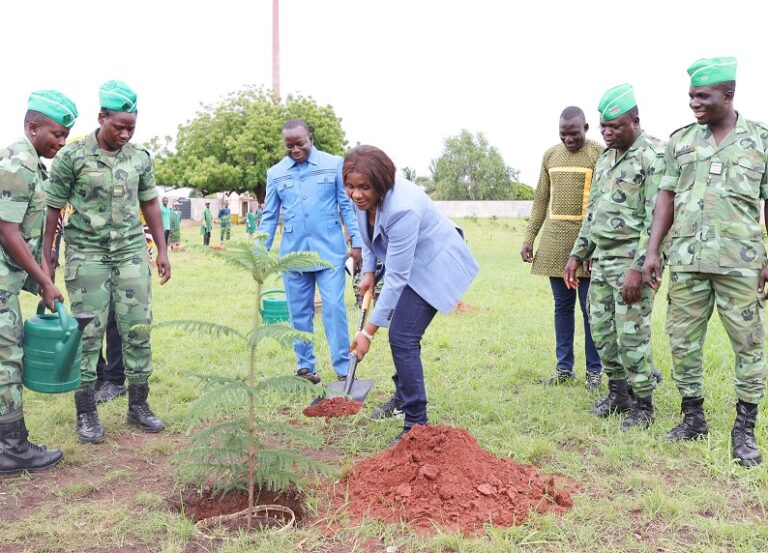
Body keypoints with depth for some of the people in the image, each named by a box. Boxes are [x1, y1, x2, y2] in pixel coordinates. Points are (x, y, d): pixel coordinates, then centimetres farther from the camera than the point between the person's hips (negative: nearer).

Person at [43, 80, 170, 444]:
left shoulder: (139, 157, 5)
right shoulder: (72, 156, -6)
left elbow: (150, 204, 14)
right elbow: (53, 209, -2)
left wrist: (162, 250, 11)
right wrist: (46, 256, -3)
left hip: (132, 252, 4)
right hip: (87, 254, -3)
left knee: (137, 329, 5)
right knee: (88, 334, 1)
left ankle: (138, 405, 18)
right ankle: (86, 413, 13)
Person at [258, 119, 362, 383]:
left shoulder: (334, 165, -1)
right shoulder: (275, 173, 7)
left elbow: (348, 206, 1)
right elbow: (269, 216, 11)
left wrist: (356, 242, -3)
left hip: (330, 251, -3)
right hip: (293, 253, 3)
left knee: (334, 308, -5)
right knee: (299, 313, 9)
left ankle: (343, 369, 3)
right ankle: (305, 367, 21)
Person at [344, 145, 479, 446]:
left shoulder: (402, 209, -37)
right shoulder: (366, 198, -12)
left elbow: (396, 279, -34)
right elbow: (368, 234, 13)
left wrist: (368, 331, -31)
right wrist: (368, 271, 3)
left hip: (435, 266, -9)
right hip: (411, 265, 9)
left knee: (402, 338, -16)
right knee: (402, 334, 18)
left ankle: (416, 423, -7)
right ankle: (402, 398, 38)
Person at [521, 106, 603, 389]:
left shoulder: (599, 154, -2)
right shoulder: (550, 155, 13)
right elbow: (541, 200, 16)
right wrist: (529, 237, 11)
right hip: (554, 239, 5)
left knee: (590, 307, 1)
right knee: (562, 306, 9)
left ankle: (594, 370, 13)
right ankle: (564, 368, 18)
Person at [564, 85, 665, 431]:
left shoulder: (653, 158, -11)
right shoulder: (606, 157, 15)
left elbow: (656, 220, -17)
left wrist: (639, 268, -21)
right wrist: (577, 255, 16)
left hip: (631, 260, -8)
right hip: (601, 259, 8)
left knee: (631, 335, -3)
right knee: (601, 329, 12)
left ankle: (643, 405, 12)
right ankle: (618, 393, 27)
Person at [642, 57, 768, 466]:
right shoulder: (680, 140, 8)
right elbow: (667, 197, 8)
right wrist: (653, 251, 2)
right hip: (686, 260, 3)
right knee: (683, 342, 7)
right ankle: (692, 417, 23)